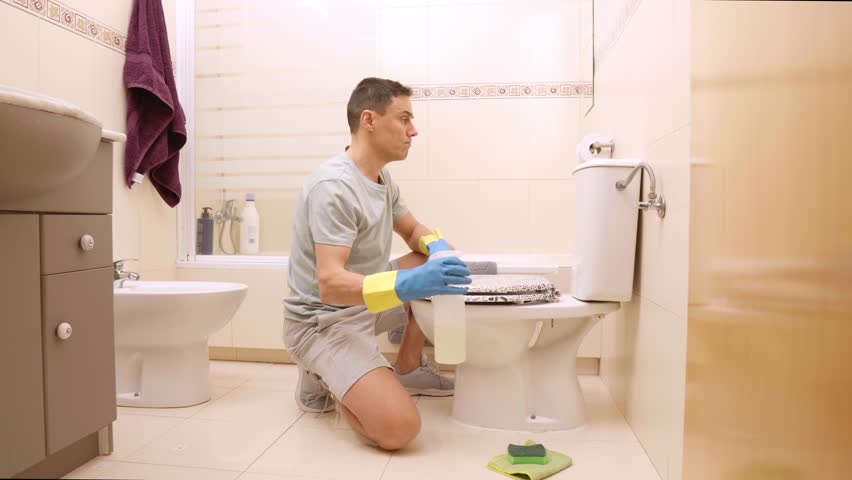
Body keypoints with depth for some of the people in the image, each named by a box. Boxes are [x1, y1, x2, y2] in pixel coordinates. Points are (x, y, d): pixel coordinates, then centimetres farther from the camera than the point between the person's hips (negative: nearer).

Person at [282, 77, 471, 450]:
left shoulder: (382, 178, 4)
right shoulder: (333, 187, -24)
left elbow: (413, 230, 16)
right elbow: (331, 284, -32)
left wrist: (436, 247, -8)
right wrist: (406, 285, -46)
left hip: (365, 303, 9)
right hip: (323, 320, -9)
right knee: (398, 428, -25)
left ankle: (408, 368, 15)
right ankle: (323, 376, 4)